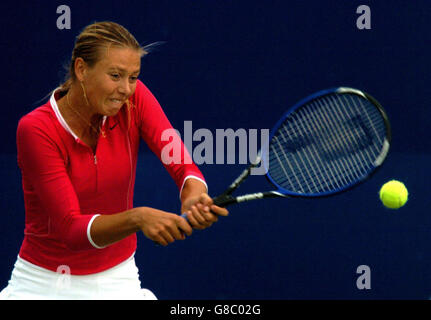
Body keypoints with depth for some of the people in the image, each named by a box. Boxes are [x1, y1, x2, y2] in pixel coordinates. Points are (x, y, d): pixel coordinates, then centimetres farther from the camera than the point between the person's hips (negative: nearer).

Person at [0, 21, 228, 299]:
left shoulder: (134, 99, -9)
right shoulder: (36, 129, -20)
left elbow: (183, 166, -19)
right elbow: (71, 229, -25)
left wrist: (194, 196, -43)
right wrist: (138, 218, -42)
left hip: (118, 279, 3)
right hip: (44, 284, -2)